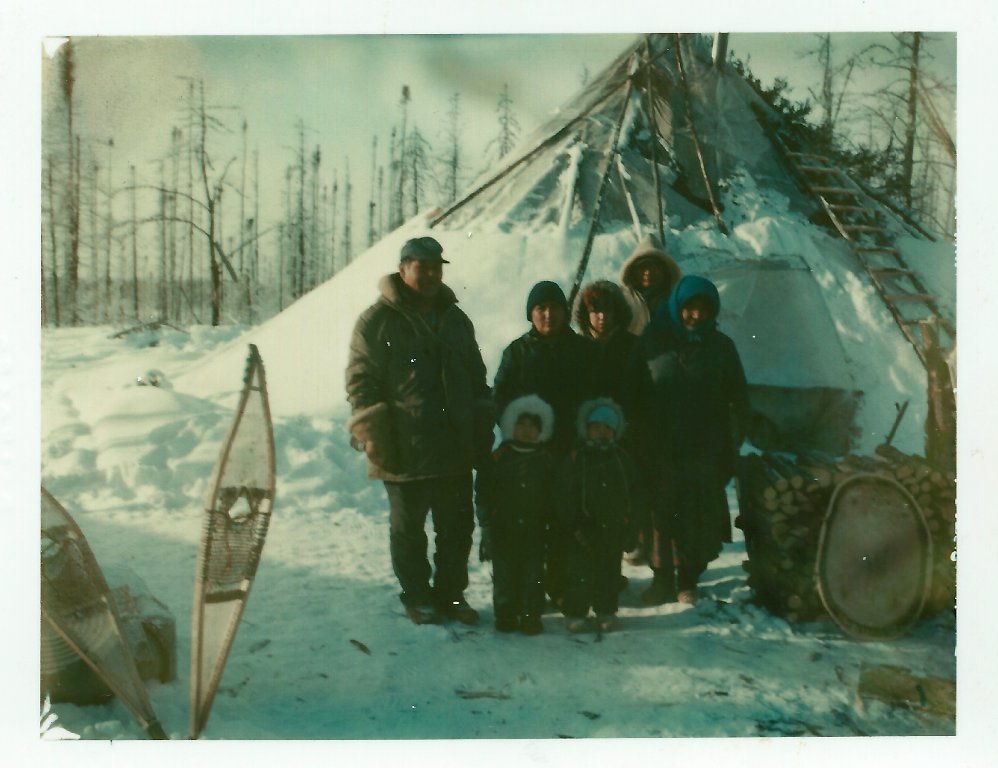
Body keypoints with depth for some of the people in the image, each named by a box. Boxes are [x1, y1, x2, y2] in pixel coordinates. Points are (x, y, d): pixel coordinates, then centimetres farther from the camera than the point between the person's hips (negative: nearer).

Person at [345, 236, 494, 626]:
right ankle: (417, 597, 25)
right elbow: (360, 380, -7)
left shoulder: (455, 320, 13)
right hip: (404, 451, -5)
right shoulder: (377, 320, -5)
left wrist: (482, 427, 14)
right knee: (408, 529, 9)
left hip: (456, 448, 5)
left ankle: (450, 593, 28)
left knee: (458, 526, 12)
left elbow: (477, 379, 20)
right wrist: (373, 431, -14)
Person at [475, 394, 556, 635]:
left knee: (533, 573, 4)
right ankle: (506, 614, 16)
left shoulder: (546, 460, 7)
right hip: (503, 528, -1)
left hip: (535, 529, 1)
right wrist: (486, 522, -4)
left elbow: (554, 496, 8)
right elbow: (483, 493, 1)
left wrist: (552, 522, 1)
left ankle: (531, 615, 14)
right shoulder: (498, 458, 1)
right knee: (504, 573, 4)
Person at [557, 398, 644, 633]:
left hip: (614, 530, 3)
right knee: (581, 572, -1)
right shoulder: (574, 460, -4)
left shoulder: (622, 459, 6)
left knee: (610, 572, 11)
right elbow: (563, 497, -6)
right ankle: (575, 613, 12)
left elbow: (637, 492, 11)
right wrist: (575, 526, -11)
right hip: (584, 532, -3)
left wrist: (628, 514, -2)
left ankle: (606, 611, 25)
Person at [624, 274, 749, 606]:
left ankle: (688, 581, 23)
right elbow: (632, 394, 2)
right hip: (659, 453, -1)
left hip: (704, 455, 1)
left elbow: (739, 400, 10)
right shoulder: (652, 342, 1)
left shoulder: (721, 346, 4)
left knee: (699, 522, 6)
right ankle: (662, 579, 21)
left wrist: (730, 448, 4)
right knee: (660, 519, 5)